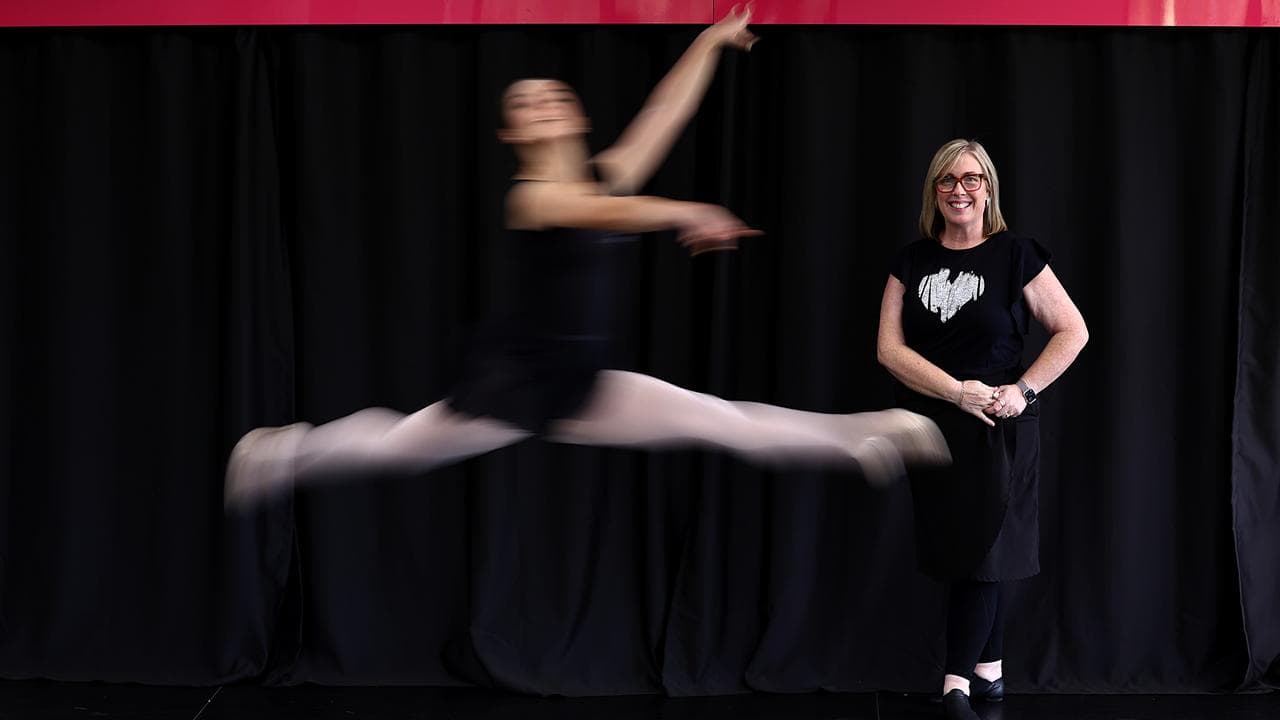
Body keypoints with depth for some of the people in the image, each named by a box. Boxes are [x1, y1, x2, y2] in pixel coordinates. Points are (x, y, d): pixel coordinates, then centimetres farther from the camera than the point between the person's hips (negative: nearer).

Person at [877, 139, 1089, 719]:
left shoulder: (1016, 256, -4)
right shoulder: (912, 261, 4)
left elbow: (1073, 331, -3)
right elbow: (889, 348, -4)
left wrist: (1024, 389, -14)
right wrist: (957, 391, -15)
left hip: (998, 430, -3)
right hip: (930, 426, 4)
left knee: (983, 547, -5)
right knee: (954, 547, 8)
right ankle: (990, 671, 20)